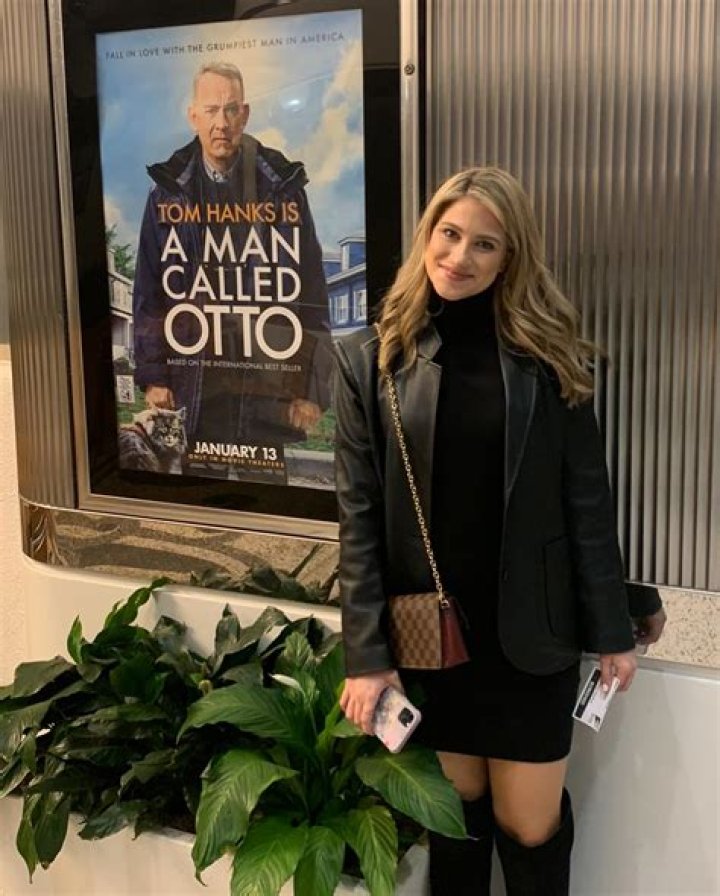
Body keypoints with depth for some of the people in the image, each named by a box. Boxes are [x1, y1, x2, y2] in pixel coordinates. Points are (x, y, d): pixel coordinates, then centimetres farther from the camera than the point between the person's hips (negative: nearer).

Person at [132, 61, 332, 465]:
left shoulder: (283, 186, 0)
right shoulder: (169, 191, 4)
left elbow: (311, 295, 0)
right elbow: (149, 292, 6)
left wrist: (312, 390, -4)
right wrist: (153, 377, 1)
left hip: (272, 386, -1)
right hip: (196, 389, 1)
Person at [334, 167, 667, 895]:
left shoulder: (547, 357, -3)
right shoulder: (370, 358, -4)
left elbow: (586, 501, -1)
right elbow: (359, 516, -6)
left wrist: (612, 629, 0)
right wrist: (365, 653, -8)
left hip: (530, 629, 0)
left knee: (530, 827, 8)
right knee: (456, 816, 14)